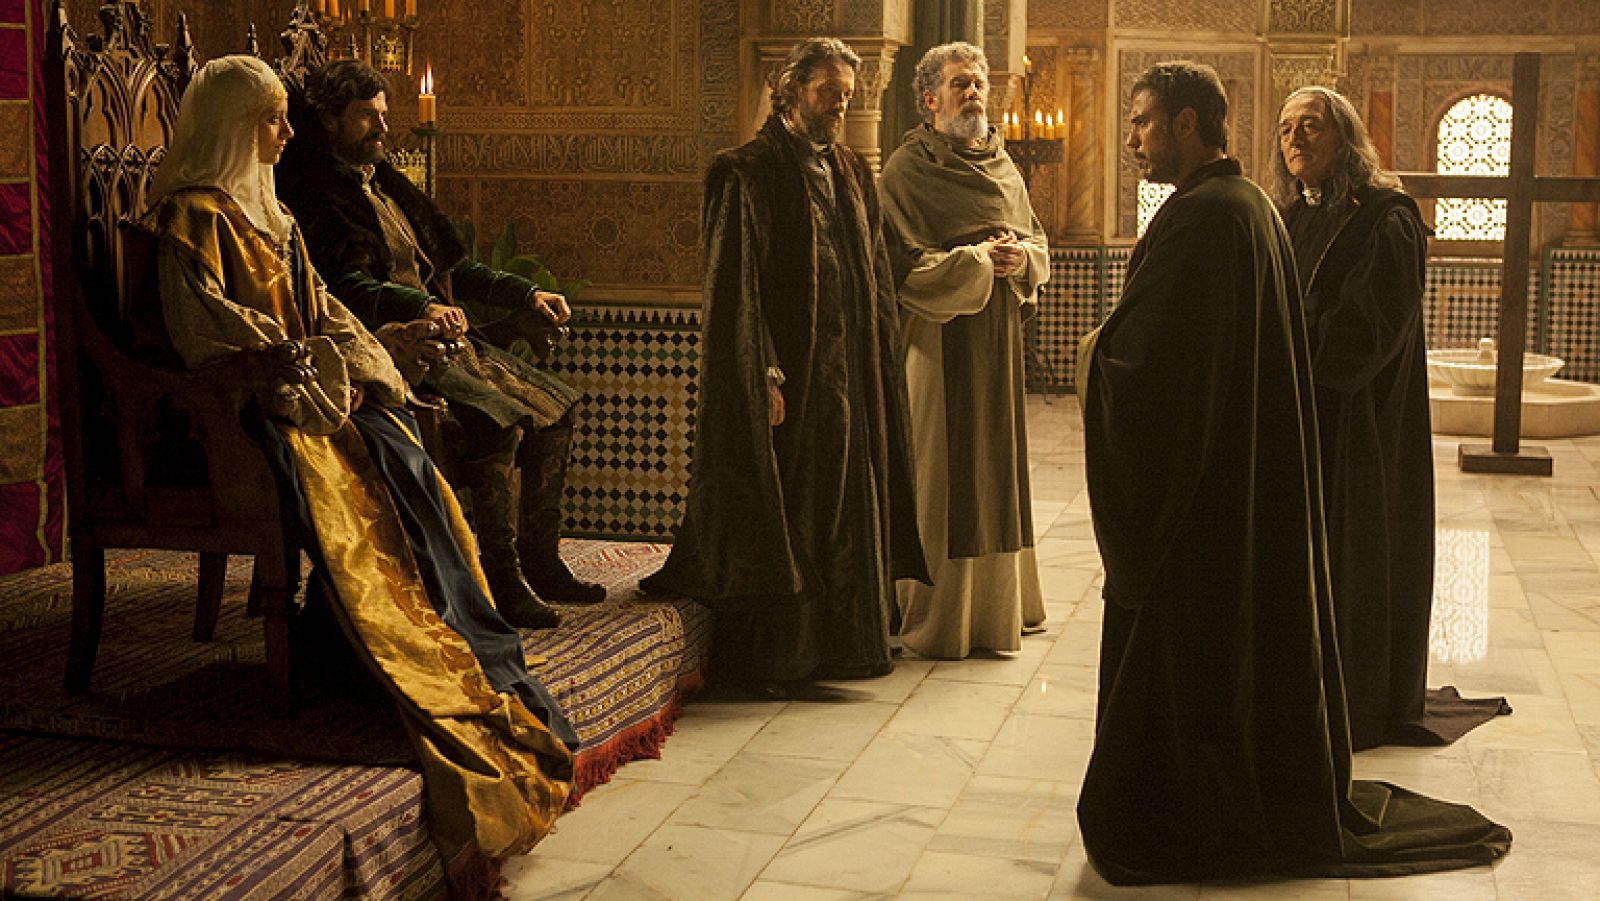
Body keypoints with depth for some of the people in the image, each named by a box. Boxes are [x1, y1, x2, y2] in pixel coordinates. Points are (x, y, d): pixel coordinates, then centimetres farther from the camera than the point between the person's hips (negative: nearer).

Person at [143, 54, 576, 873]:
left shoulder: (266, 211, 24)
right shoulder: (193, 214, -4)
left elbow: (318, 306, 21)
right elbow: (200, 322, -14)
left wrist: (357, 354, 2)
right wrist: (288, 359, -16)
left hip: (314, 382, 8)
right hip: (244, 398, -8)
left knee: (402, 454, -16)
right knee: (345, 494, -27)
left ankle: (454, 645, -18)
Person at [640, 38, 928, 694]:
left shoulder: (854, 175, 15)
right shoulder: (750, 173, -6)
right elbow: (736, 286, -12)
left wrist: (880, 364, 10)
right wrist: (764, 377, -18)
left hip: (850, 374, 7)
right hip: (787, 373, -7)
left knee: (848, 505, 10)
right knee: (777, 511, -1)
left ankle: (842, 638, 21)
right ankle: (764, 657, 8)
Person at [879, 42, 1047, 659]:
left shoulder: (1003, 167, 15)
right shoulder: (907, 169, -6)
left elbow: (1039, 244, 16)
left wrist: (1022, 256, -6)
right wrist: (977, 259, -17)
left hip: (999, 336, 7)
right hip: (939, 340, -7)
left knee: (996, 465, 11)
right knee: (941, 475, -5)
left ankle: (995, 602, 22)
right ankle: (937, 616, 2)